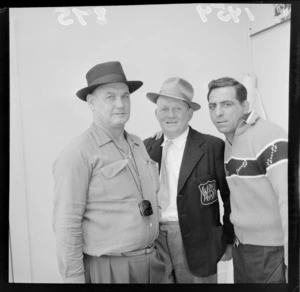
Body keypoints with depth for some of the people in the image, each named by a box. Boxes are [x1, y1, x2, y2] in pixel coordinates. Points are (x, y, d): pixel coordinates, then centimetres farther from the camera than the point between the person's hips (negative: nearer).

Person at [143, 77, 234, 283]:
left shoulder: (213, 146, -9)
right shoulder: (148, 147, 2)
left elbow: (230, 197, -3)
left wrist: (230, 240, 1)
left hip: (196, 242, -3)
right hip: (154, 240, 3)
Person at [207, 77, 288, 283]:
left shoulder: (270, 138, -18)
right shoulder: (229, 143, 6)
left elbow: (288, 199, -24)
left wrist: (291, 263, -25)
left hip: (273, 251, -7)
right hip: (242, 247, 7)